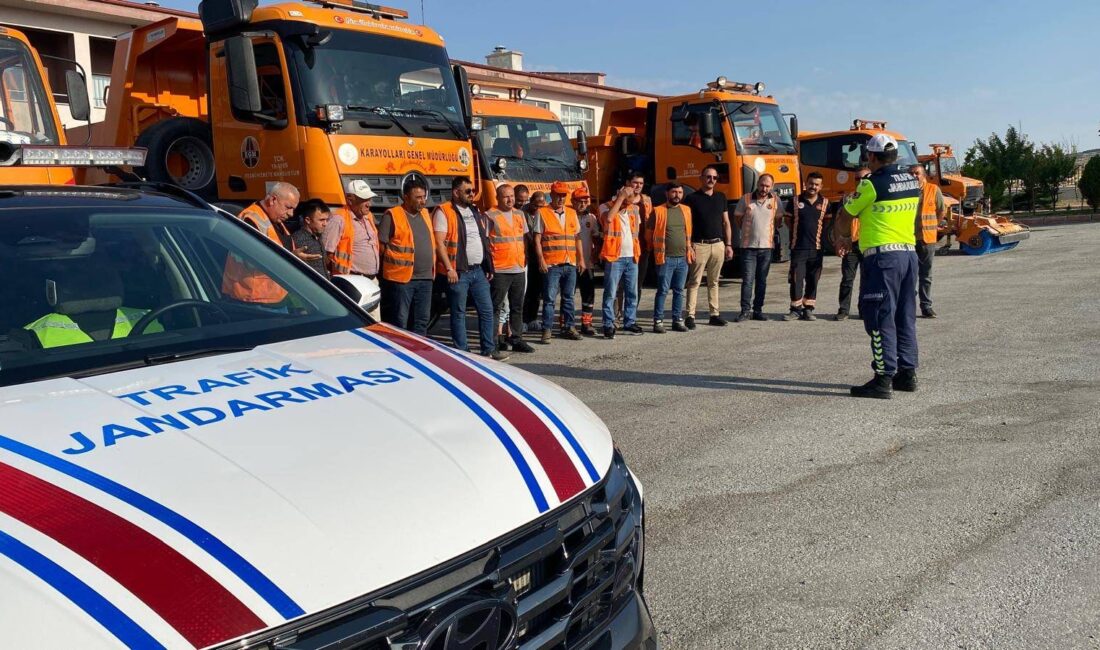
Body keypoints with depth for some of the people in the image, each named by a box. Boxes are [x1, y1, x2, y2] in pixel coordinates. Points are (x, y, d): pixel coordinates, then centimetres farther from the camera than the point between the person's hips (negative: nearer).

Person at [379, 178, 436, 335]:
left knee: (422, 321, 12)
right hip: (401, 278, -7)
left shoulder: (425, 213, 15)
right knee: (399, 322, -1)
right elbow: (381, 246, -7)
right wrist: (396, 263, -5)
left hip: (425, 278, 7)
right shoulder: (392, 215, -7)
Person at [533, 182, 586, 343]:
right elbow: (537, 239, -4)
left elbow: (577, 238, 16)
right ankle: (546, 330, 2)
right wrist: (541, 260, -12)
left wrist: (581, 259, 11)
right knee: (549, 298, -3)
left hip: (571, 264, 5)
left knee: (568, 298, 11)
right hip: (551, 264, -5)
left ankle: (569, 327, 20)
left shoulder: (572, 213, 14)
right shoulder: (542, 213, 0)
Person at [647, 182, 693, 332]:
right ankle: (658, 321, 2)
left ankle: (677, 320, 17)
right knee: (663, 290, -3)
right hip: (666, 258, -5)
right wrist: (656, 249, 8)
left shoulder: (686, 210, 11)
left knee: (679, 291, 10)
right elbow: (649, 234, 1)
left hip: (683, 258, 5)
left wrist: (689, 249, 16)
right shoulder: (658, 211, -5)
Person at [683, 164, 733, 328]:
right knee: (694, 282, -4)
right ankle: (690, 316, -4)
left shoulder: (721, 198, 12)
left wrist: (729, 245, 8)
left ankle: (715, 314, 16)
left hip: (718, 245, 4)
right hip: (699, 245, -4)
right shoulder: (692, 198, -2)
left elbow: (726, 223, 14)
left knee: (714, 282, 11)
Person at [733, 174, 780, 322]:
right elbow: (737, 218, 10)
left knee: (762, 281, 8)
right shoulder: (746, 199, -3)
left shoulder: (775, 200, 3)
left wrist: (771, 232, 15)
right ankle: (745, 311, -3)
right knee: (747, 280, -6)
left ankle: (758, 310, 15)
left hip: (766, 247, 2)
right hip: (748, 247, -2)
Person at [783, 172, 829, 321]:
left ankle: (808, 309, 15)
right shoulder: (795, 202, 2)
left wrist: (821, 236, 3)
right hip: (798, 247, -1)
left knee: (813, 280, 7)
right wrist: (796, 233, 4)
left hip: (816, 248, 1)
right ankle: (795, 309, 6)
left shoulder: (825, 203, 5)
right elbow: (788, 220, 10)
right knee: (796, 279, -2)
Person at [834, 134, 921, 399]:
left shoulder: (872, 184, -11)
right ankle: (907, 373, 21)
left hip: (882, 257, -8)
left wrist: (844, 238, 20)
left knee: (880, 318, -5)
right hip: (909, 252, 8)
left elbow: (844, 218, -2)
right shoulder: (912, 181, 12)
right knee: (905, 317, 14)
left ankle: (884, 379, -5)